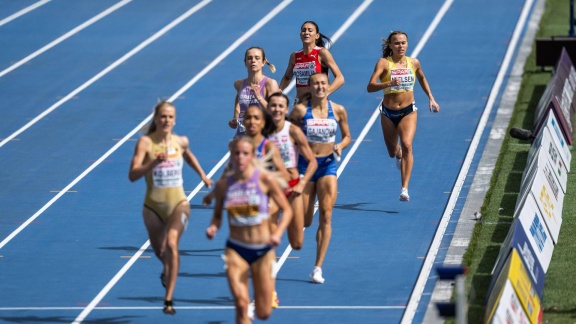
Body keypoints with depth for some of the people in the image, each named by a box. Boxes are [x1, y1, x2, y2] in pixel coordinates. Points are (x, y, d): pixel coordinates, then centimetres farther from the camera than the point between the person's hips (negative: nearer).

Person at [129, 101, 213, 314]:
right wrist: (153, 162, -31)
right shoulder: (146, 142, -10)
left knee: (171, 244, -22)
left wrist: (202, 175, 26)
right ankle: (167, 270, 55)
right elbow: (133, 175, -19)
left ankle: (168, 300, -22)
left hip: (178, 203, 0)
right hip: (153, 204, 0)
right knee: (159, 250, 15)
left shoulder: (180, 142, 1)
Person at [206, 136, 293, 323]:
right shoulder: (223, 184, -2)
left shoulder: (265, 179, -9)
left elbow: (287, 210, -3)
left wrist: (278, 233, -19)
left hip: (263, 250, -1)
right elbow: (217, 215, 10)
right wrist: (213, 227, -12)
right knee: (241, 303, -21)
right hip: (236, 250, 1)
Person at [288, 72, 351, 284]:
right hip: (305, 165, -1)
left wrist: (341, 146, -11)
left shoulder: (338, 111, -1)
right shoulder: (300, 110, -6)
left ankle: (318, 267, -8)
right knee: (304, 220, 2)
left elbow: (347, 136, 11)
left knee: (326, 215, -11)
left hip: (327, 165, 1)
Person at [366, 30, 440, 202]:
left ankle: (405, 188, -25)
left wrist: (431, 98, 17)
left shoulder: (414, 63, -1)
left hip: (408, 111, 0)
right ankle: (399, 153, 57)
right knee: (392, 153, 16)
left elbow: (422, 78, 22)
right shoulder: (384, 63, -10)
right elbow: (370, 87, -22)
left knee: (407, 145, -23)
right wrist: (389, 83, -37)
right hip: (388, 113, 0)